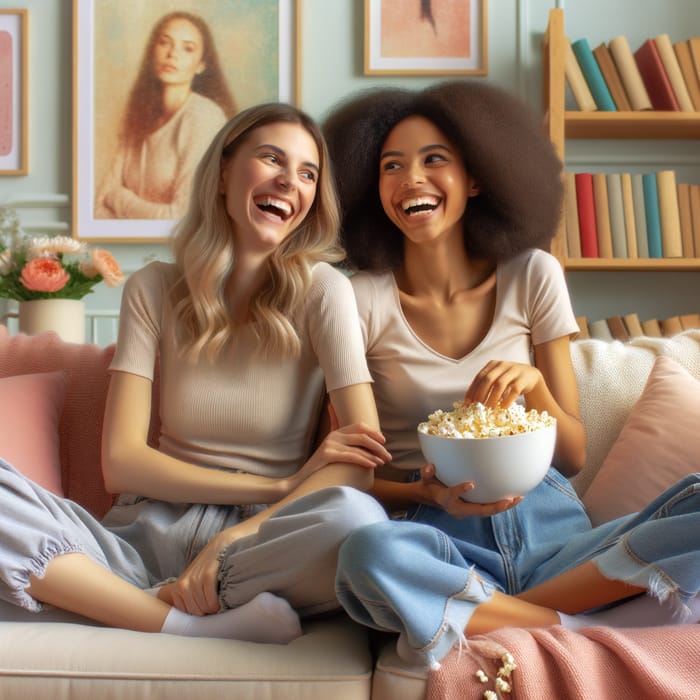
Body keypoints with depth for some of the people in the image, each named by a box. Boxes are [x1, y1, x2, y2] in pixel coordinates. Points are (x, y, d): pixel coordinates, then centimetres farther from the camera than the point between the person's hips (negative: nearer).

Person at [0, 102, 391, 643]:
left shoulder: (321, 290, -1)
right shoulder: (154, 289, 5)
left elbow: (362, 462, -11)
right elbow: (121, 462, -3)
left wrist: (228, 541, -20)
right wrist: (283, 486, -12)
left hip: (263, 545, -2)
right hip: (150, 534, 2)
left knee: (358, 518, -34)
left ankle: (161, 600, -16)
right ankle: (197, 627, -20)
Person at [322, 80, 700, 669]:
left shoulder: (531, 277, 5)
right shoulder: (363, 300, -2)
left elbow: (574, 456, 6)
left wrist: (533, 383, -14)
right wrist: (427, 493, -19)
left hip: (549, 527, 3)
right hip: (440, 536, -2)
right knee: (368, 553, -36)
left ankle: (478, 620, -18)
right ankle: (581, 626, -18)